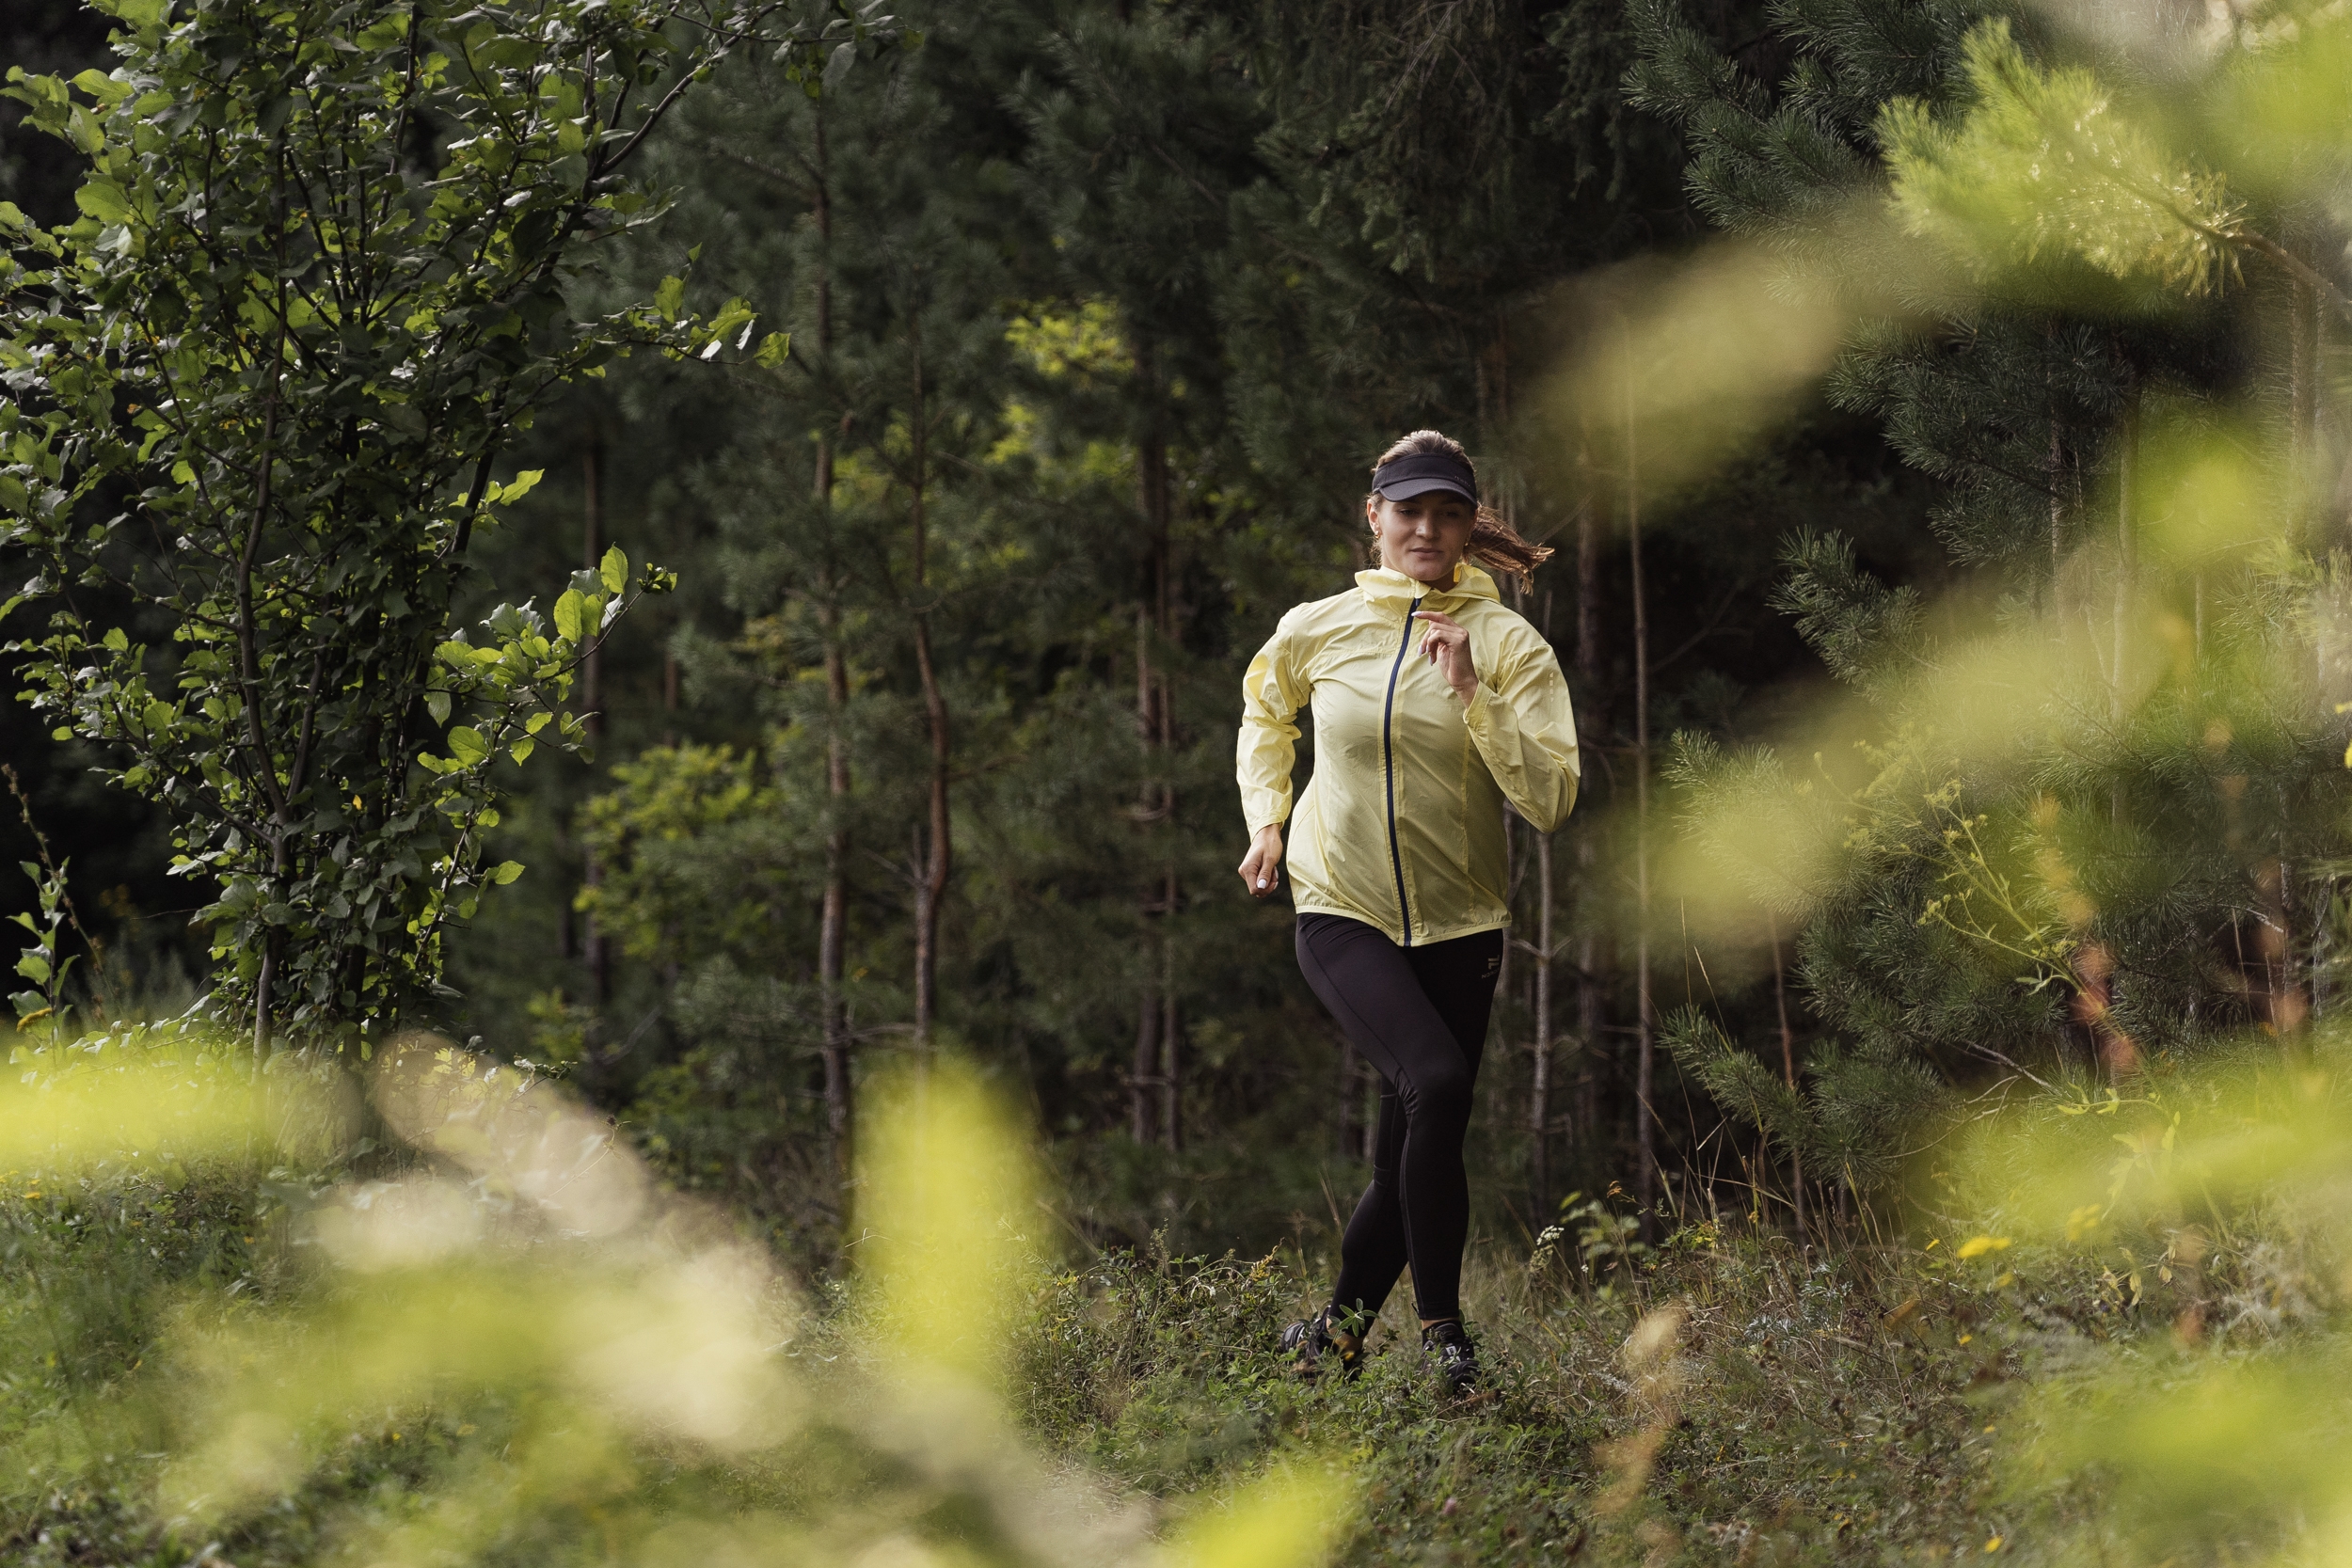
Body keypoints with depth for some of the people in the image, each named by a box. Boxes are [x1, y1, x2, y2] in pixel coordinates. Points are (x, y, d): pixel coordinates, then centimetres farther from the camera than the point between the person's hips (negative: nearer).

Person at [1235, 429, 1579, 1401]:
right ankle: (1443, 1329, -18)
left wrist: (1473, 693, -22)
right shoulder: (1316, 631, -1)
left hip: (1457, 926, 1)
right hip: (1343, 916, -1)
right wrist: (1266, 819, 10)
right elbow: (1264, 713, 23)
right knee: (1437, 1083, -26)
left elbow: (1549, 800, -15)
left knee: (1409, 1153, 4)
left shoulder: (1509, 645, -5)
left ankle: (1340, 1327, 29)